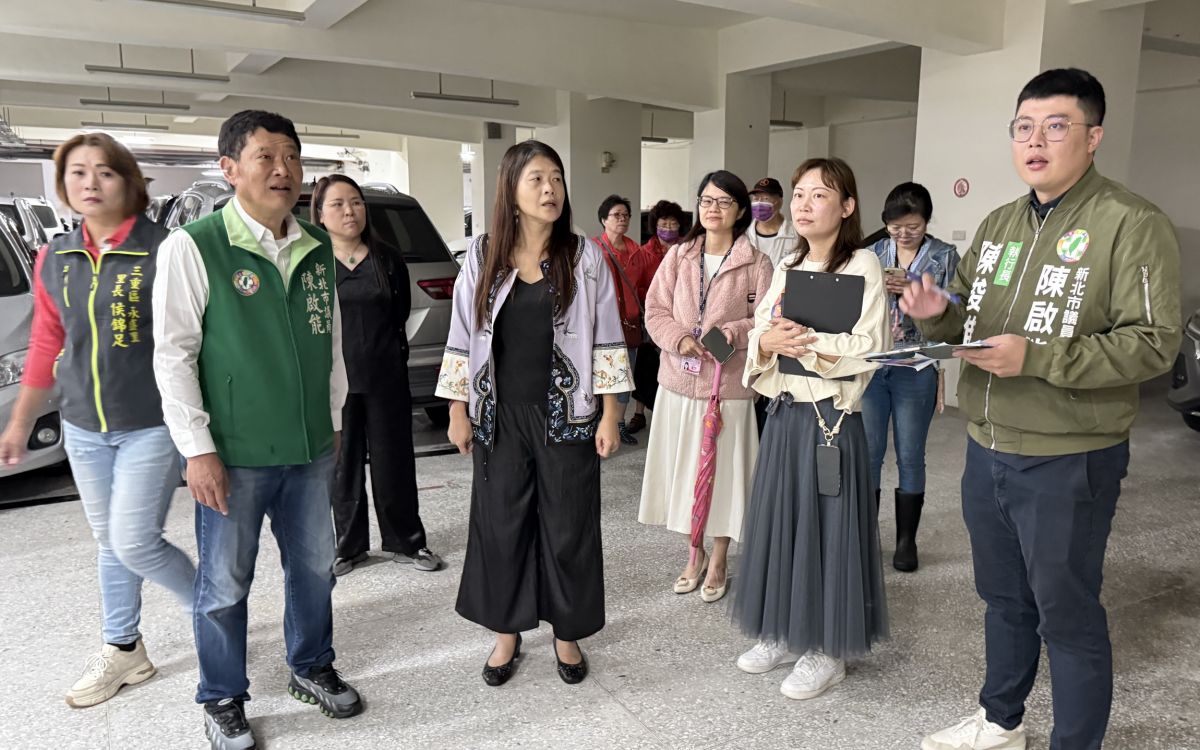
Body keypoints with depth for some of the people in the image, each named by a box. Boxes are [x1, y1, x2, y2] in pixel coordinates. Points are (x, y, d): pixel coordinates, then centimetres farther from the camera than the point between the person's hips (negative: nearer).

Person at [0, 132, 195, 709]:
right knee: (108, 542, 15)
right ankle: (122, 649, 32)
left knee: (135, 542, -5)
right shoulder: (54, 260, 5)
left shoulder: (163, 251, -12)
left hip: (151, 427, -5)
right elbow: (46, 346, 14)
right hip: (83, 430, 6)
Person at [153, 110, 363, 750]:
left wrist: (333, 421, 14)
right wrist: (198, 449, -12)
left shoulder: (318, 248, 5)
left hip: (310, 448, 5)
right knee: (225, 582, 9)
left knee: (314, 566, 17)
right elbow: (174, 354, -10)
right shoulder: (193, 247, -10)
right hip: (234, 454, -4)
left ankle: (311, 668, 40)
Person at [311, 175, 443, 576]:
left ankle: (406, 542, 21)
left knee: (393, 461, 7)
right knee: (342, 463, 7)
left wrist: (376, 343, 9)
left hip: (386, 377, 1)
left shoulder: (388, 259, 4)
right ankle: (349, 546, 23)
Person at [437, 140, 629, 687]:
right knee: (500, 525, 9)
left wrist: (609, 414, -5)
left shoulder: (584, 257, -1)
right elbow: (463, 337, 5)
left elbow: (606, 338, -1)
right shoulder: (483, 256, 1)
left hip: (566, 415, -1)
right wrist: (458, 411, 2)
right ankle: (506, 633, 28)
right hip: (500, 416, 1)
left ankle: (567, 634, 26)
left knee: (567, 526, 7)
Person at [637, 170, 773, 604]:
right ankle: (694, 554, 30)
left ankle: (719, 562, 24)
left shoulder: (756, 264, -4)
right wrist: (680, 339, -15)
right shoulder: (678, 256, 6)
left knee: (722, 470, 5)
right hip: (678, 382, 3)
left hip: (729, 385, -3)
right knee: (682, 469, 11)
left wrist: (732, 333, -24)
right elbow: (654, 311, 2)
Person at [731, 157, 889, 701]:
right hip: (783, 415, 6)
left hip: (832, 417, -6)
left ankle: (828, 651, 18)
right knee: (780, 523, 12)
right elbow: (757, 339, 9)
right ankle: (785, 634, 28)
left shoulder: (861, 266, -6)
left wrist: (803, 341, -19)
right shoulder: (785, 269, 12)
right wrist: (767, 342, -13)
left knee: (826, 529, 2)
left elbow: (867, 349, -16)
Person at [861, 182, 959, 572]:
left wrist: (912, 289, -17)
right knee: (867, 452, 6)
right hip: (871, 364, 2)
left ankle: (906, 540, 20)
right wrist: (876, 287, -12)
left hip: (916, 368, -2)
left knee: (910, 456, 7)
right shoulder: (873, 254, 7)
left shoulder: (945, 256, 1)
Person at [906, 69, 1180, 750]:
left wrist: (1036, 358, -26)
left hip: (1070, 462, -7)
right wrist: (939, 315, -7)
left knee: (1067, 615, 7)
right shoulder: (998, 225, 11)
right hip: (987, 450, 7)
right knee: (1004, 599, 21)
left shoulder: (1133, 224, -11)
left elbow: (1152, 343, -18)